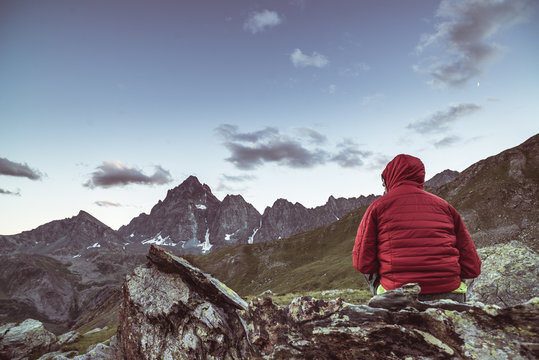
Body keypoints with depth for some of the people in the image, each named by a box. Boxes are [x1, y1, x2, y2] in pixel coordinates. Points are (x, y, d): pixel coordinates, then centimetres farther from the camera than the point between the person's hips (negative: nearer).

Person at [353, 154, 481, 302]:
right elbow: (472, 268, 6)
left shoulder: (378, 206, 2)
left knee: (371, 272, 25)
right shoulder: (445, 206, 9)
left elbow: (362, 263, -2)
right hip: (449, 296, 2)